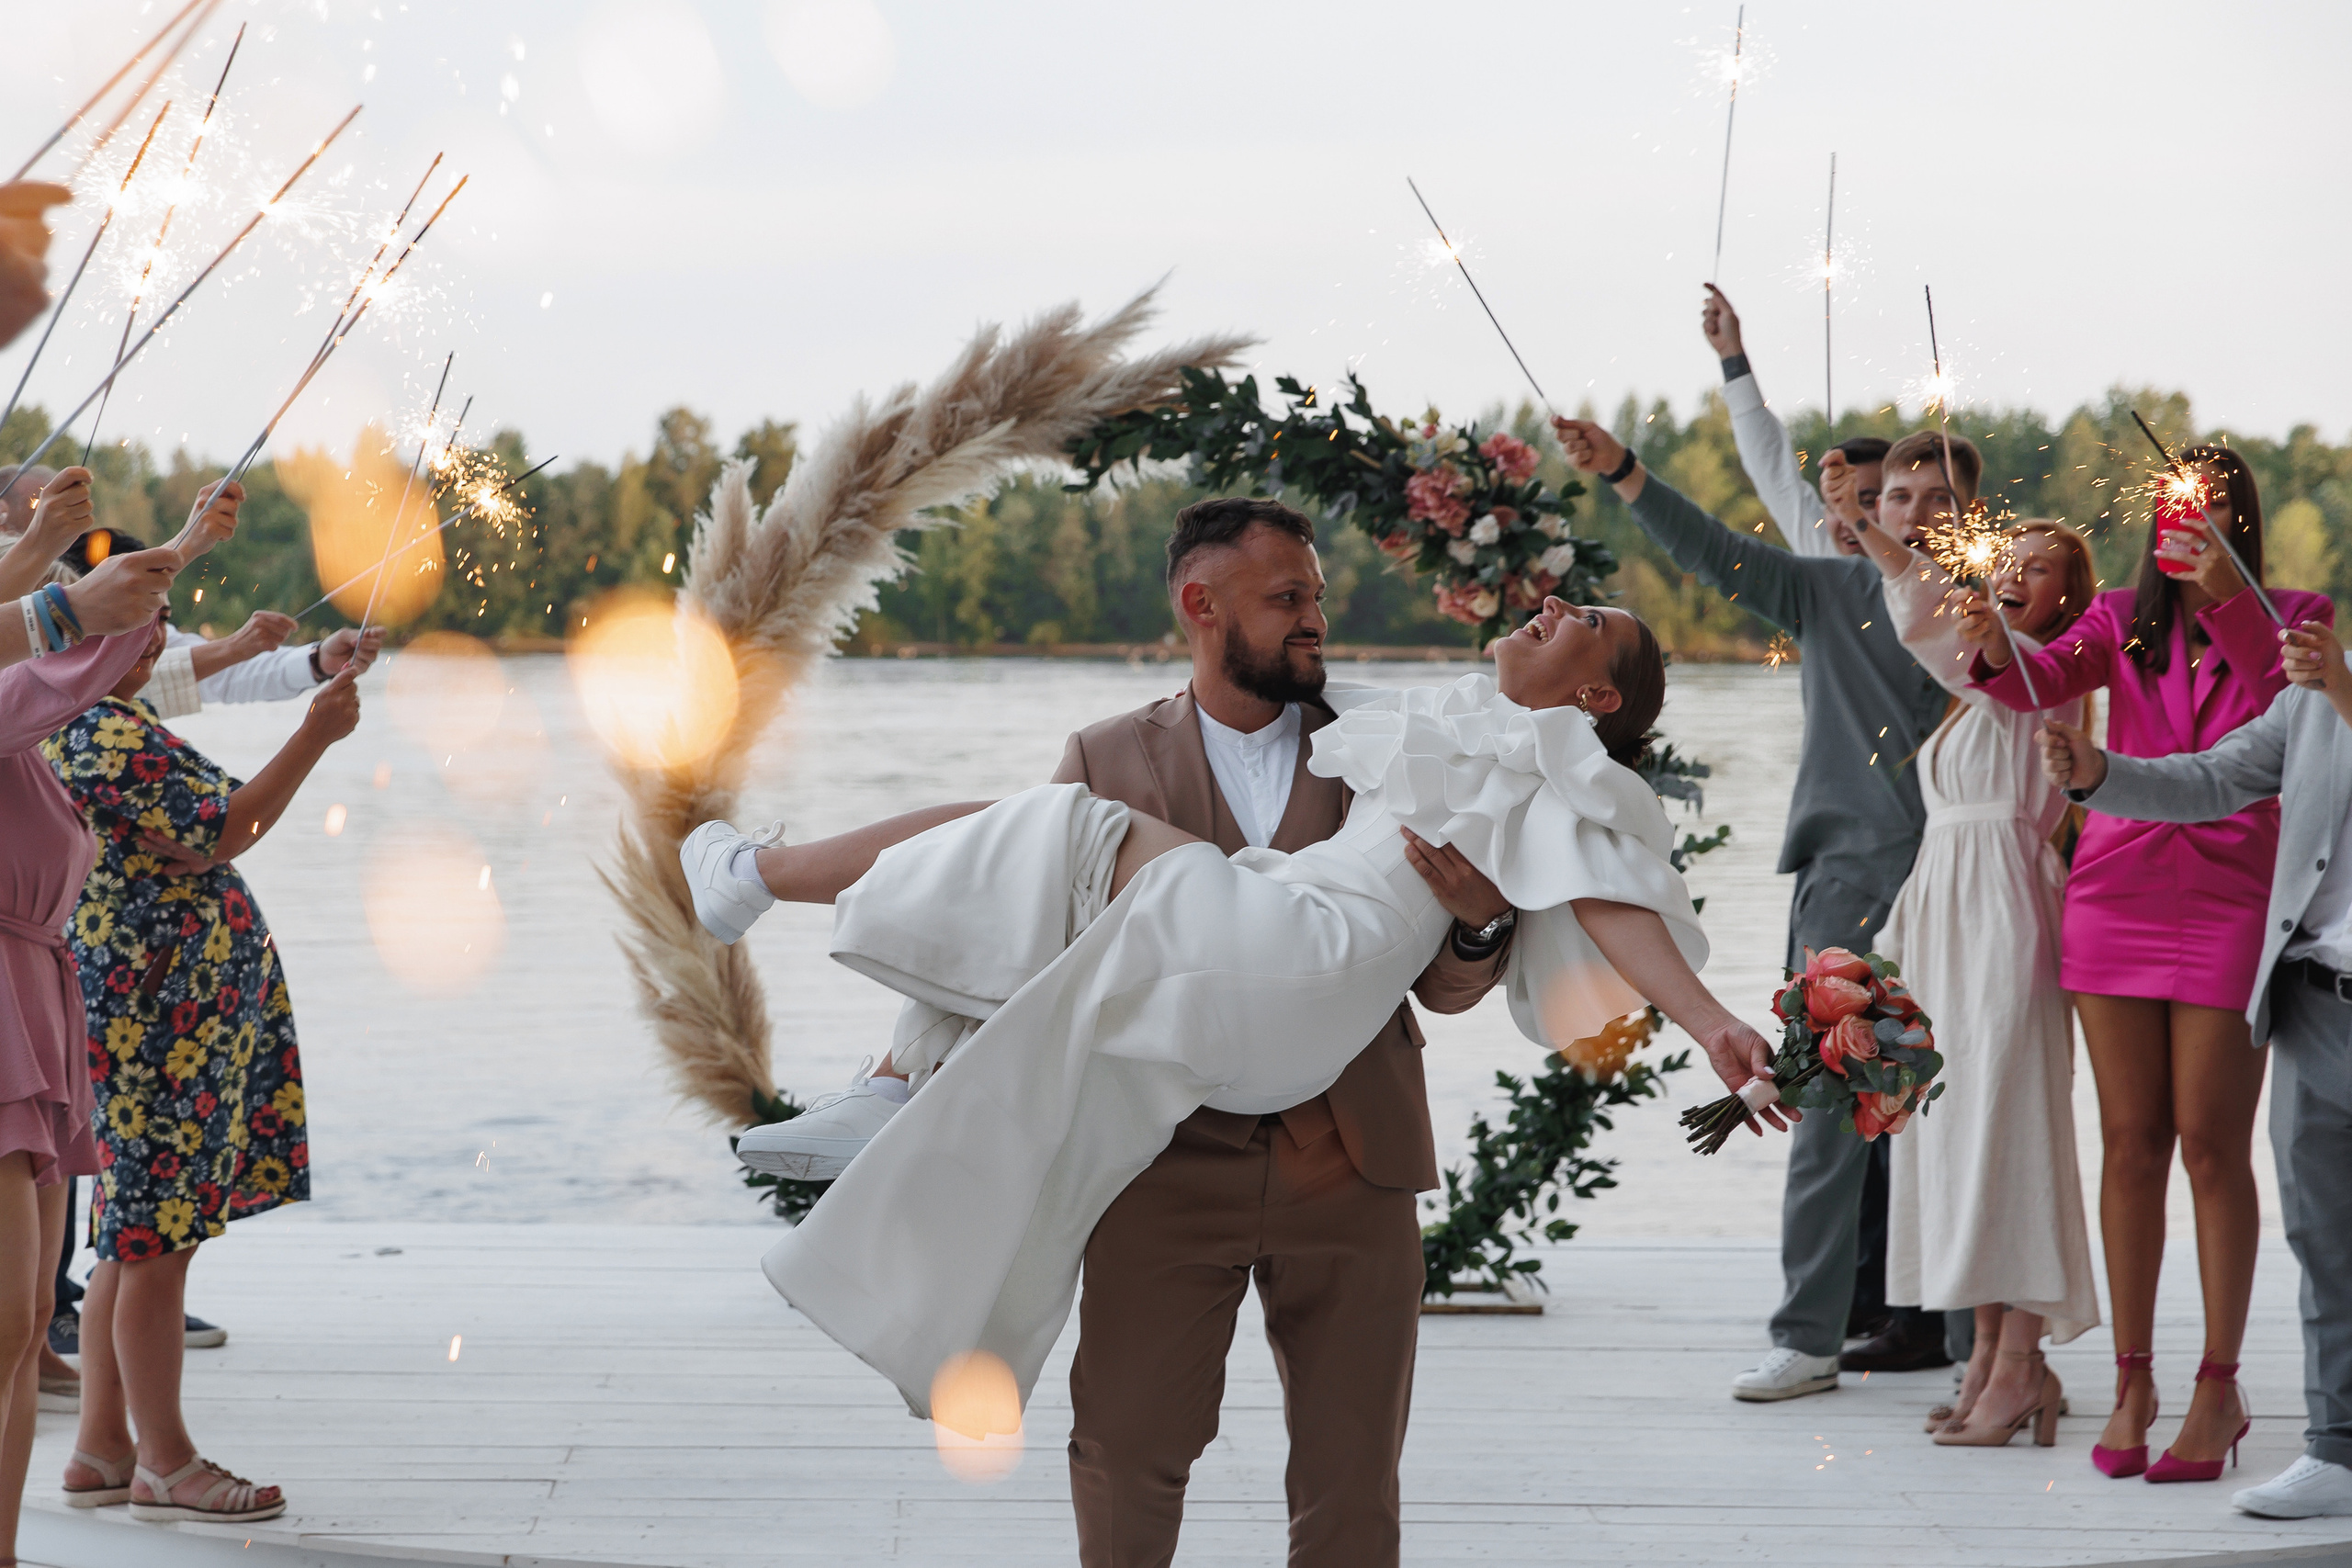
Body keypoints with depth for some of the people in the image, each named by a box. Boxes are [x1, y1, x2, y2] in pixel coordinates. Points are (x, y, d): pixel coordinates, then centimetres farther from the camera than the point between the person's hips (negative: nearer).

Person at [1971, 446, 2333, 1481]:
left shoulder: (2289, 616, 4)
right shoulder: (2124, 620, 10)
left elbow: (2295, 700, -15)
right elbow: (2043, 679, -6)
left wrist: (2225, 599, -28)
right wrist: (1993, 655, -28)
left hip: (2230, 900, -2)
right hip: (2116, 891, 2)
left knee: (2212, 1144, -3)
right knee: (2130, 1143, 4)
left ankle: (2219, 1387, 5)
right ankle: (2132, 1380, 12)